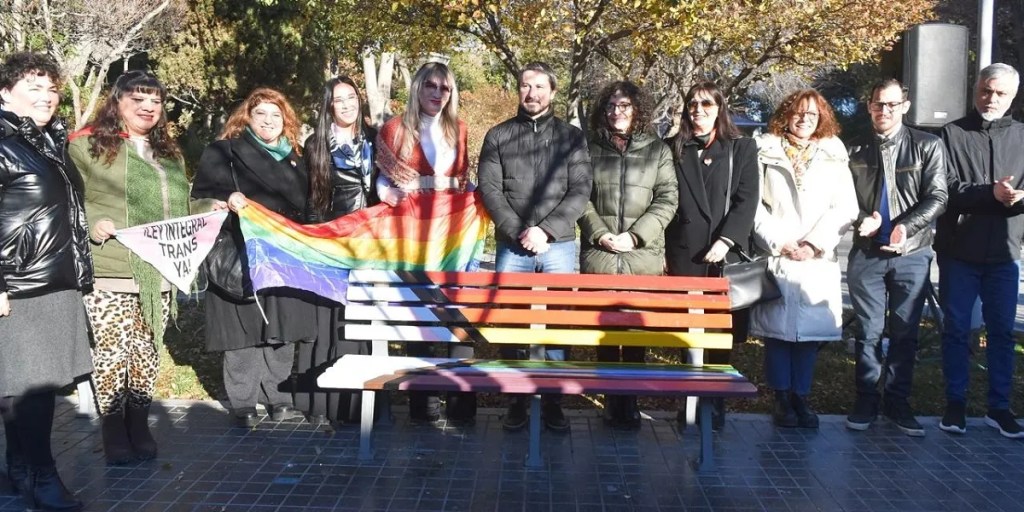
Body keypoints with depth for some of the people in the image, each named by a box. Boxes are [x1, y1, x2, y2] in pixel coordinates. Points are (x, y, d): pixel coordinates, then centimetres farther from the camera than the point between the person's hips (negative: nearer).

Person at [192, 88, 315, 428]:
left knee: (282, 330, 6)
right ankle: (243, 405, 5)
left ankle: (277, 399, 17)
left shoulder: (294, 158, 17)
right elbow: (200, 199, -3)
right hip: (241, 259, -4)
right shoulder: (223, 153, 3)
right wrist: (227, 199, -22)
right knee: (245, 328, -4)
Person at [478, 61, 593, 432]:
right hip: (511, 248, 1)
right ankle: (516, 402, 13)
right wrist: (519, 232, -11)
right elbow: (489, 189, 0)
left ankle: (553, 403, 12)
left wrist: (546, 230, -12)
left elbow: (580, 191, 0)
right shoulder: (498, 136, 9)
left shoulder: (571, 136, 8)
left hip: (558, 247, 0)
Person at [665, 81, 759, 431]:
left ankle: (716, 404, 10)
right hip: (684, 253, 1)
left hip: (726, 253, -1)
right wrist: (662, 249, 2)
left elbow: (746, 200, 0)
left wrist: (726, 240, -12)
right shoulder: (674, 149, 13)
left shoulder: (742, 149, 9)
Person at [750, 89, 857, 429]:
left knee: (811, 329, 2)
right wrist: (780, 243, -8)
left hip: (818, 260, 2)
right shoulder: (765, 152, 6)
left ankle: (801, 397, 12)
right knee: (777, 329, -1)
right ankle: (782, 399, 8)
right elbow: (754, 205, 0)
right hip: (775, 256, -1)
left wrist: (814, 243, -7)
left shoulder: (834, 156, 11)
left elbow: (845, 208, 4)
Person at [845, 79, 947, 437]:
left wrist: (907, 226, -17)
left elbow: (936, 198, -2)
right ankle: (866, 400, 16)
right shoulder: (855, 150, 5)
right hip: (867, 253, 0)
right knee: (868, 331, 5)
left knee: (905, 332, 6)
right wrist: (863, 220, -13)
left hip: (912, 254, 0)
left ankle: (898, 401, 18)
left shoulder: (928, 146, 2)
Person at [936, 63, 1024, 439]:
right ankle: (955, 403, 18)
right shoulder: (953, 134, 0)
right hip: (959, 251, -2)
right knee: (956, 329, 7)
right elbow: (947, 189, -10)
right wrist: (991, 193, -23)